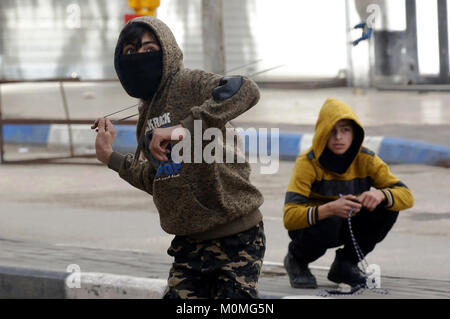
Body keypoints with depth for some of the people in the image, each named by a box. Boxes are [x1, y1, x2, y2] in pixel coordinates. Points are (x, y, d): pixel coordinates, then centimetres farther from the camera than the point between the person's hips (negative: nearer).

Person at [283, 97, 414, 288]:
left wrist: (381, 195, -39)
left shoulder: (366, 159, -12)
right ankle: (296, 261, -3)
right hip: (312, 225, -4)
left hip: (349, 226, 4)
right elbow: (289, 217, -33)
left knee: (387, 208, -20)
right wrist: (330, 209, -50)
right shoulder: (308, 163, -23)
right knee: (328, 223, -38)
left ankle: (345, 264, 1)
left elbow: (406, 197, -15)